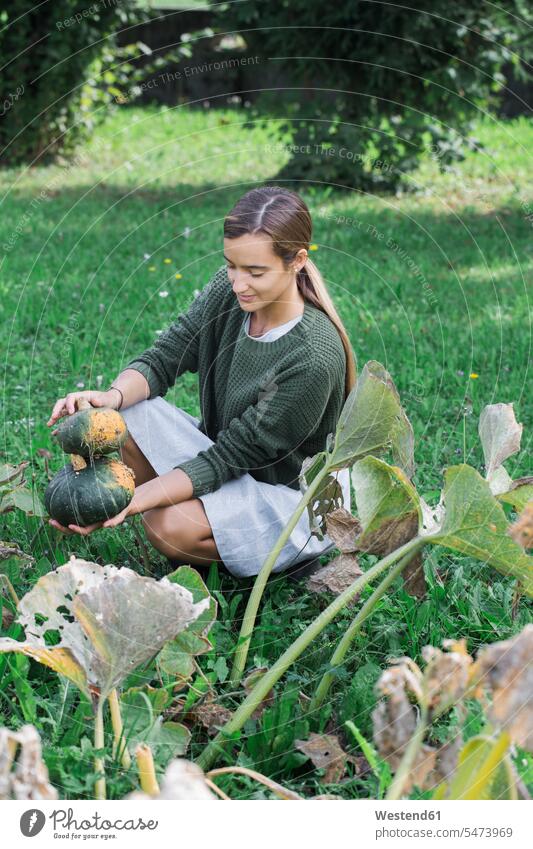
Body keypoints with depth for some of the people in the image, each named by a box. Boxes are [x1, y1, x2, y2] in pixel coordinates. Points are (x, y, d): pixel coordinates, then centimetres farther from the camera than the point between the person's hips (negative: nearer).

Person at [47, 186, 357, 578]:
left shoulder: (314, 358, -31)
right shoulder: (228, 290, -11)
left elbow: (231, 456, -29)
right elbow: (162, 359, -9)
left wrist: (130, 502, -36)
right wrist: (113, 396, -33)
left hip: (294, 498, -6)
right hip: (226, 452, 6)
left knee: (173, 526, -31)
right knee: (115, 418, -14)